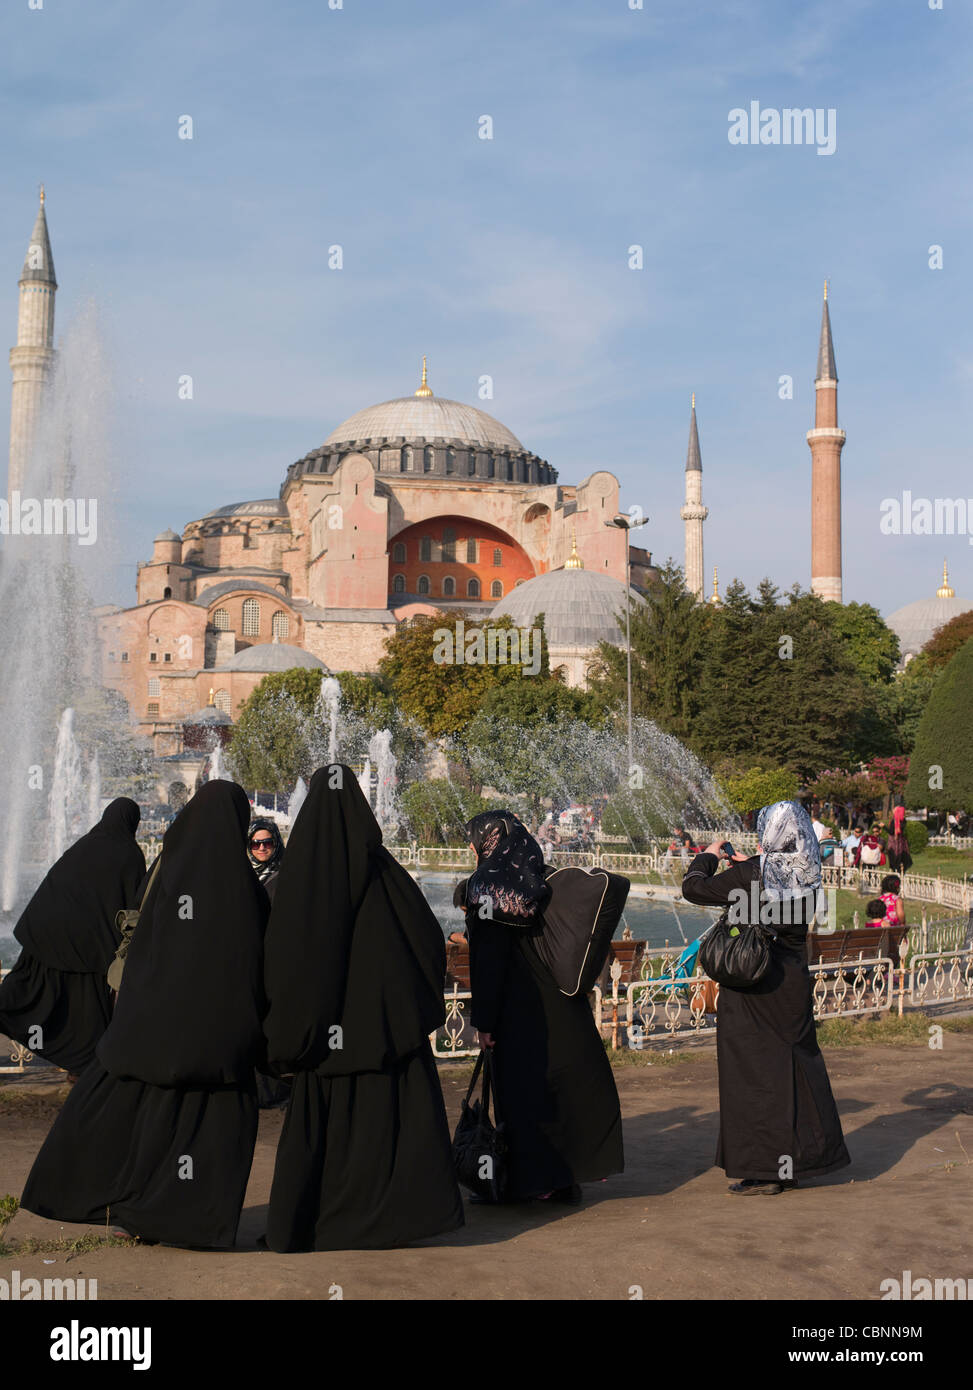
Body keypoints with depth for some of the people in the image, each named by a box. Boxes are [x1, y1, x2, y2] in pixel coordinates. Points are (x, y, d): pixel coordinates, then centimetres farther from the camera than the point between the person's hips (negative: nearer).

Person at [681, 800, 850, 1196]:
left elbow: (694, 889, -8)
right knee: (796, 1068, 14)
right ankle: (794, 1162, 23)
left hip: (750, 988, -5)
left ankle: (761, 1171, 6)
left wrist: (708, 857, 10)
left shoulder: (750, 873, -16)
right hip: (793, 983, 5)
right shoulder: (808, 876, -2)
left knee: (752, 1073, 3)